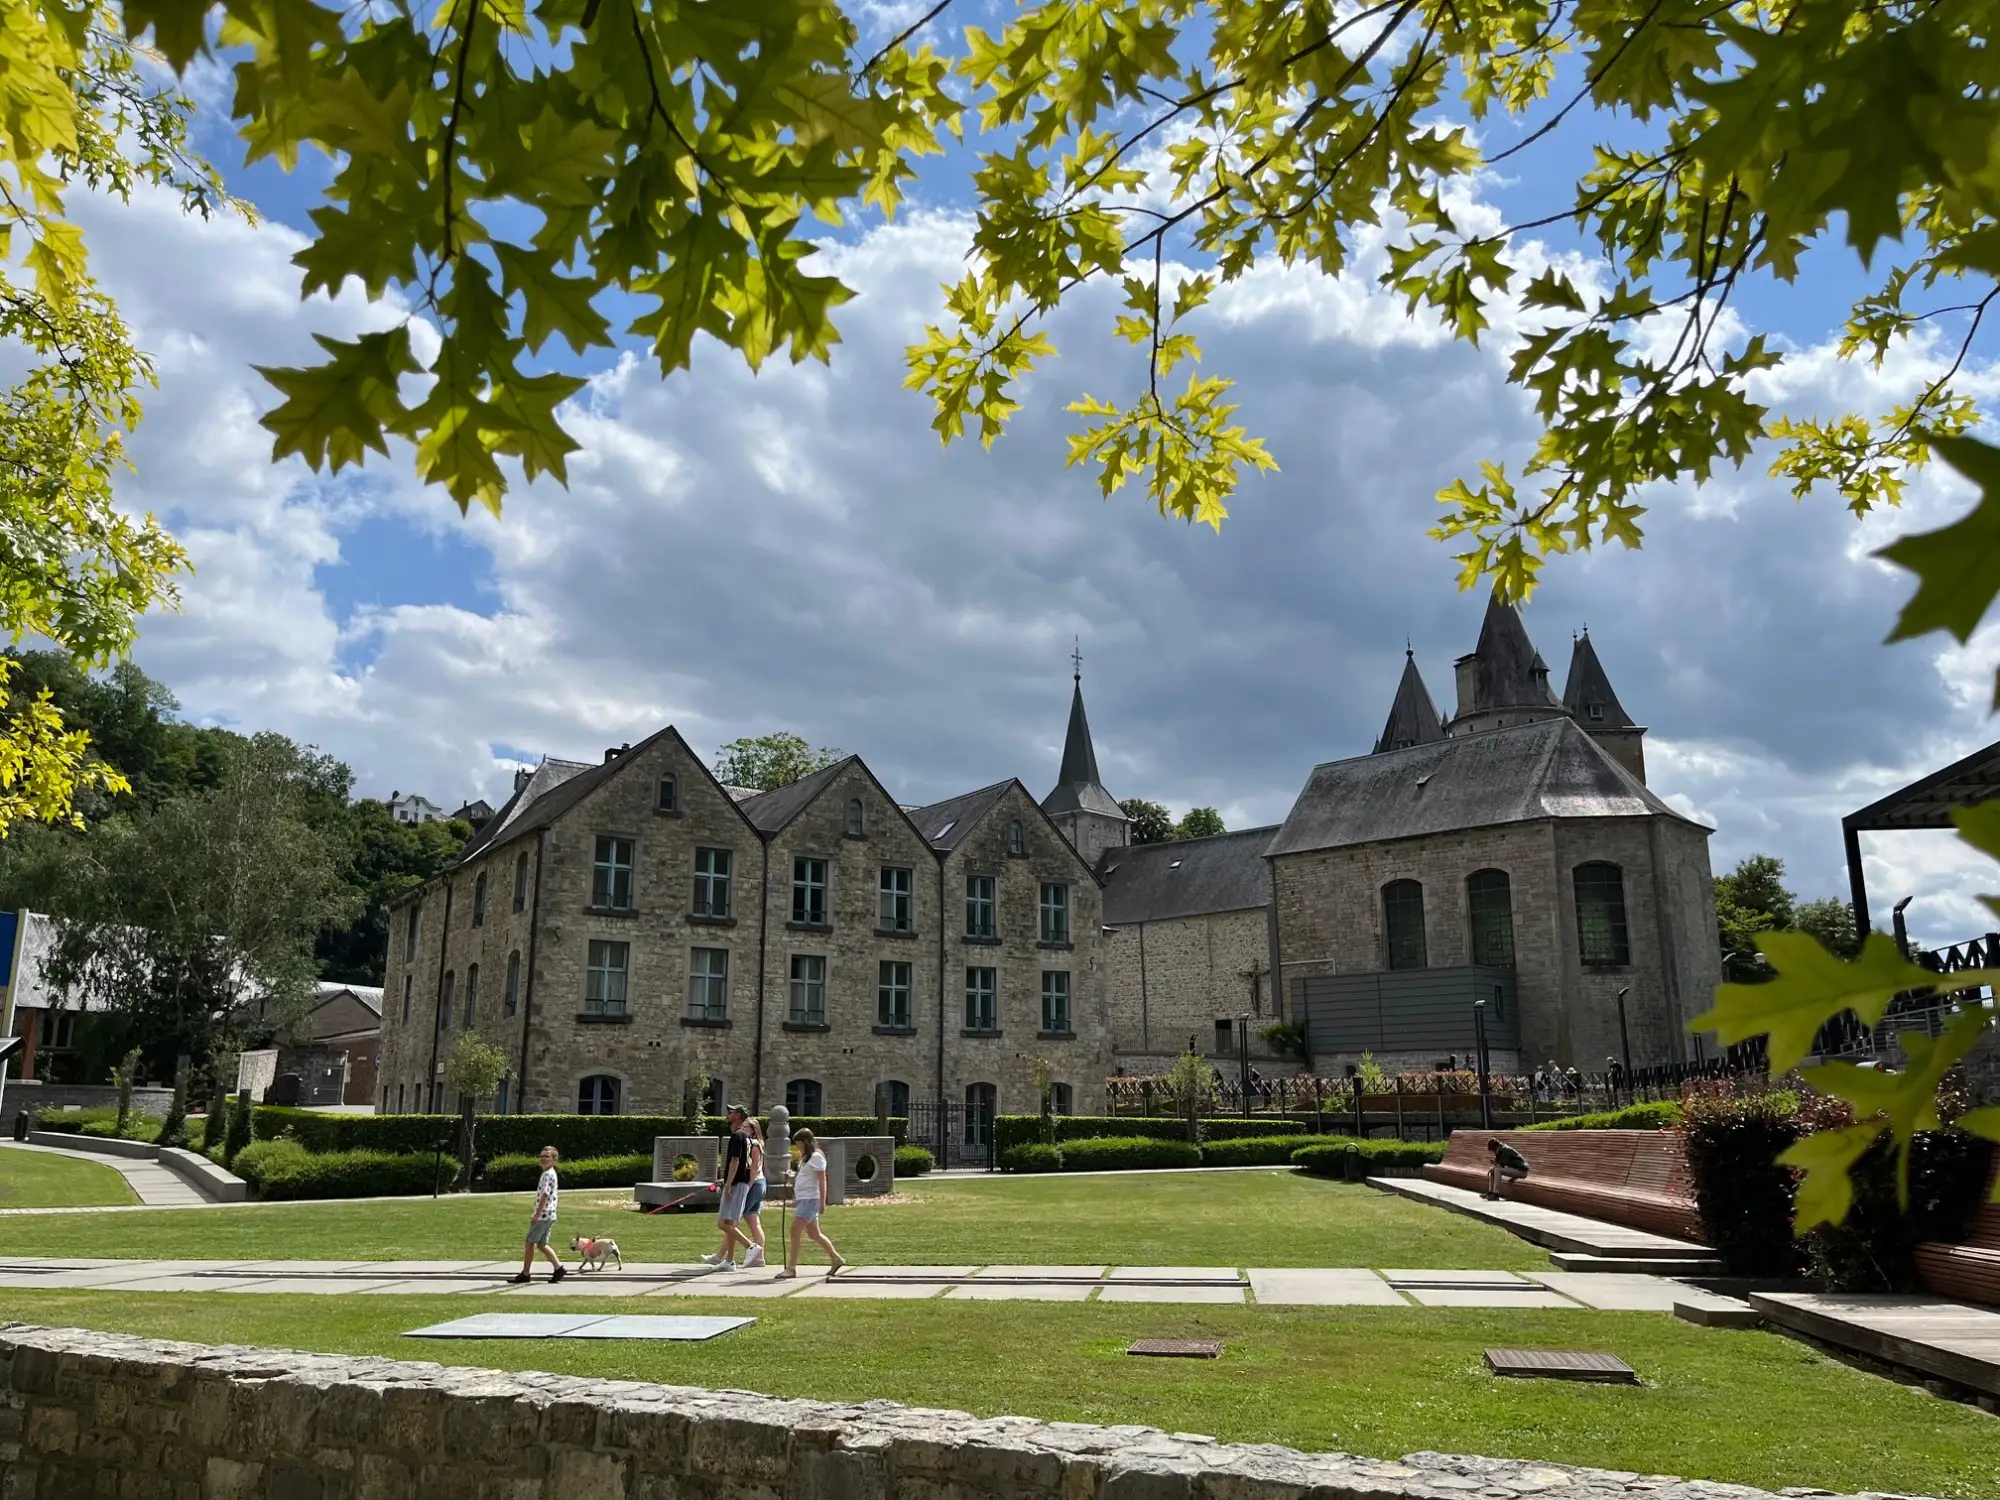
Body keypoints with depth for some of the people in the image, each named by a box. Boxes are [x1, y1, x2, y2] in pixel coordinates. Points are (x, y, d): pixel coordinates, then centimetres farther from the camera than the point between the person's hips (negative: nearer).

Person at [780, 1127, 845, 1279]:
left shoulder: (816, 1157, -10)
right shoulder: (805, 1158, 19)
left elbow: (822, 1180, -14)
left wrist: (822, 1201, -18)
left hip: (810, 1199, -10)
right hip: (802, 1199, 10)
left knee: (795, 1231, -13)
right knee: (814, 1234, 12)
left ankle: (791, 1268, -12)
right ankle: (835, 1259, 22)